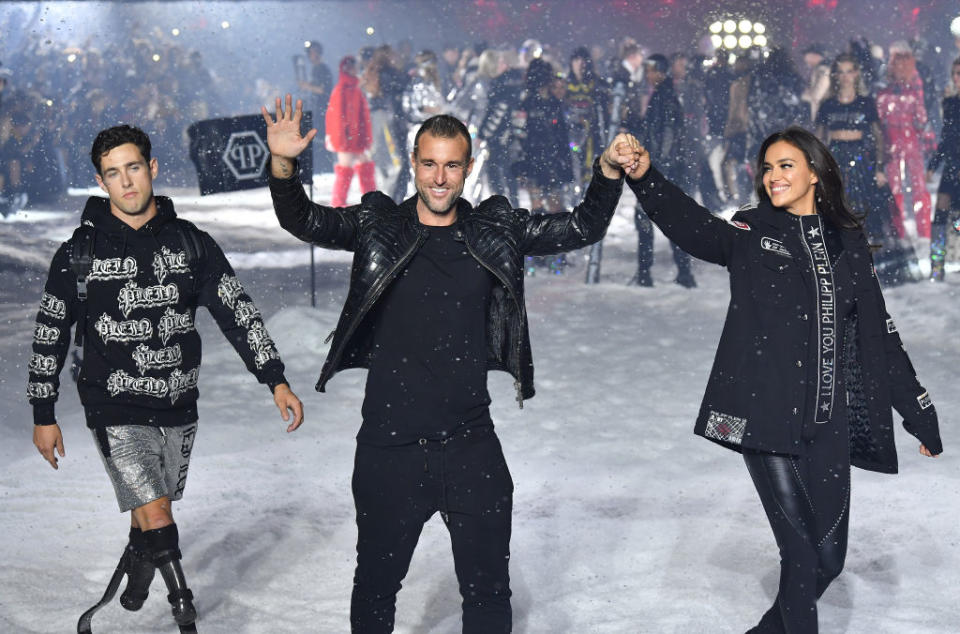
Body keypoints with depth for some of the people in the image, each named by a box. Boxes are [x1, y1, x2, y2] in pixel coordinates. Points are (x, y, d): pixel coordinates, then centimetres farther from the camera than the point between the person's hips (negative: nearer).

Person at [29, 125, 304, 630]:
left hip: (178, 406, 3)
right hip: (117, 410, -3)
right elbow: (50, 336, 2)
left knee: (150, 509, 17)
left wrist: (276, 380, -7)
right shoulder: (79, 253, -6)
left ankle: (136, 571, 46)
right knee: (157, 519, -14)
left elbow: (238, 312, 0)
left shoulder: (192, 243, 0)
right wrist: (44, 416, 3)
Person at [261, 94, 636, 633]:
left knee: (489, 591, 11)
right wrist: (283, 165, -28)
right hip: (389, 447, -1)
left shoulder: (495, 230, 3)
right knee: (376, 583, 16)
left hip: (472, 445, 1)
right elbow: (305, 222, -9)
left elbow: (582, 228, 4)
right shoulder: (379, 225, 0)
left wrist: (609, 172, -14)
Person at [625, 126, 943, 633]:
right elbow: (695, 228, -17)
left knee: (828, 555, 7)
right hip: (766, 415, -3)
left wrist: (921, 416, 16)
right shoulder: (752, 234, 3)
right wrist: (645, 178, -35)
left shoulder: (847, 243, 11)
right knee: (801, 549, -7)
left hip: (829, 423, 3)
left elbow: (881, 336, 15)